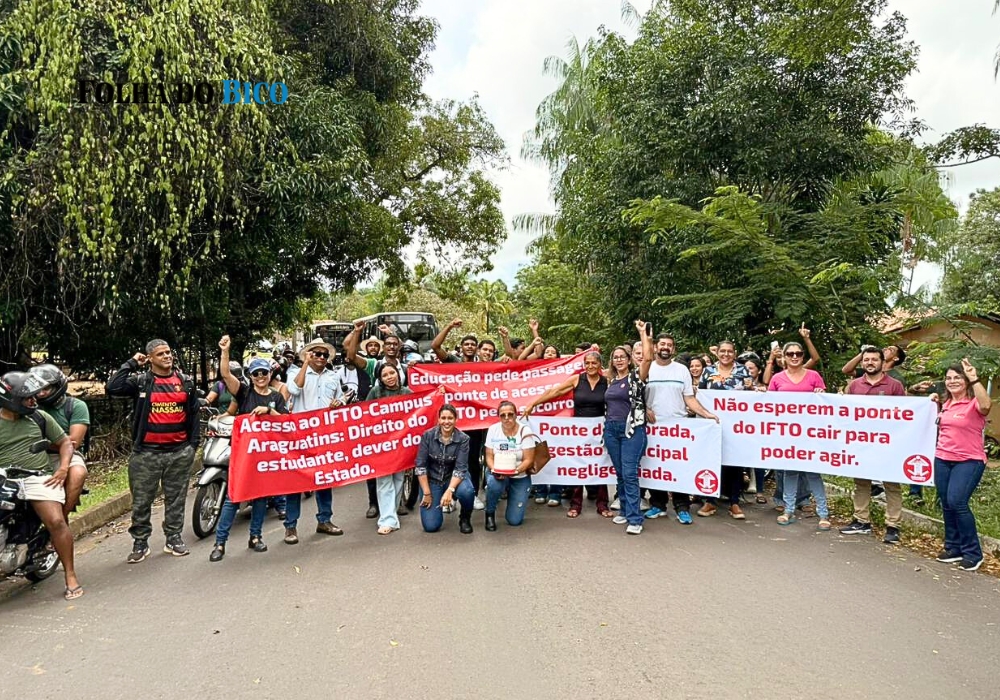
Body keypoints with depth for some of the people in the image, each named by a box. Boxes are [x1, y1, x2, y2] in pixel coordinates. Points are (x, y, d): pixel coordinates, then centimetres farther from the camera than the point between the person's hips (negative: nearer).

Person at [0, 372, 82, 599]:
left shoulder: (40, 417, 10)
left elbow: (64, 442, 16)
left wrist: (63, 468, -1)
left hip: (39, 478, 0)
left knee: (56, 522, -18)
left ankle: (70, 575, -9)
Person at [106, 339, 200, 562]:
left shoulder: (186, 382, 7)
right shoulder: (140, 381, 0)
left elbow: (194, 413, 9)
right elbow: (111, 388, -16)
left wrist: (194, 442, 5)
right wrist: (131, 364, -9)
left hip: (179, 452, 2)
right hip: (147, 452, -2)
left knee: (176, 499, 11)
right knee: (141, 501, 6)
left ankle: (173, 538, 22)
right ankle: (140, 542, 18)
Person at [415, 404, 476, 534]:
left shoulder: (463, 439, -15)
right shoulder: (428, 436, -14)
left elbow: (460, 468, -19)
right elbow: (420, 465, -11)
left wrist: (449, 490, -33)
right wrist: (427, 493, -14)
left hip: (454, 478, 0)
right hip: (432, 480, 0)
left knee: (466, 491, -36)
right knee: (431, 526, -11)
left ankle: (465, 518, -2)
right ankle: (438, 504, 24)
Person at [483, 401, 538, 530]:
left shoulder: (525, 432, -15)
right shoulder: (493, 429, -8)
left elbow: (528, 460, -14)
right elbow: (489, 457, -5)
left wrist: (516, 471, -32)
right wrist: (494, 469, -25)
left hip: (520, 477, -1)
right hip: (497, 473, 1)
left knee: (514, 520, -6)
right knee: (494, 484, -37)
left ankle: (510, 494, 27)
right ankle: (490, 513, -5)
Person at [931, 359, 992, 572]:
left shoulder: (974, 403, -10)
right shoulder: (946, 404, 10)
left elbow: (986, 405, -35)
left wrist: (974, 379, -36)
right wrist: (936, 406, 11)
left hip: (969, 461, -7)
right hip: (942, 459, 7)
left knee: (957, 502, -17)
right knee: (947, 504, 10)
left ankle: (972, 553, -2)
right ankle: (953, 548, 23)